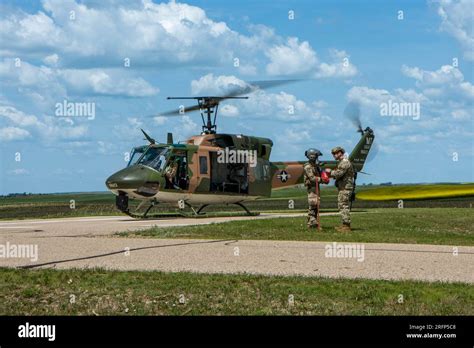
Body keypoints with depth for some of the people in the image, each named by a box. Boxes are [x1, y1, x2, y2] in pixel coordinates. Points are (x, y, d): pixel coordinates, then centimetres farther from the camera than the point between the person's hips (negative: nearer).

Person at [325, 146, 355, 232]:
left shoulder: (345, 162, -14)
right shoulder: (340, 162, 19)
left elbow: (339, 173, -22)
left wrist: (330, 172, -6)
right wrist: (331, 173, 7)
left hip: (345, 188, -11)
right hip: (342, 187, 11)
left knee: (344, 206, -11)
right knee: (341, 206, 12)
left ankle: (346, 226, -11)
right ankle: (344, 225, 16)